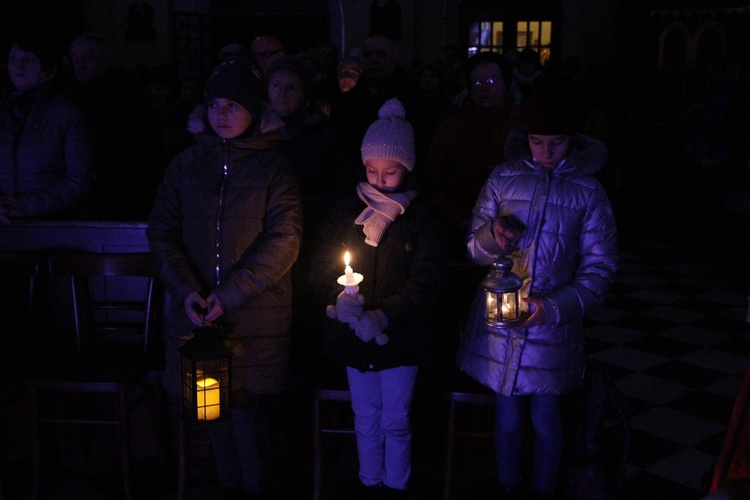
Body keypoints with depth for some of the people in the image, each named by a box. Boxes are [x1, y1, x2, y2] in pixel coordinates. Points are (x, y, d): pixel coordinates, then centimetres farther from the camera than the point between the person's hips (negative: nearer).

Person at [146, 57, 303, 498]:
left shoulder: (274, 167, -1)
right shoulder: (187, 164, 9)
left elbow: (284, 241, -9)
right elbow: (162, 231, 6)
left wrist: (232, 293, -16)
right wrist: (186, 290, -9)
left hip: (257, 315, -3)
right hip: (199, 312, 3)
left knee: (249, 411, -2)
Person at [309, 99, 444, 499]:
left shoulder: (420, 216, -6)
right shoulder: (347, 211, 0)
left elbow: (425, 280, -11)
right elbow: (321, 267, -1)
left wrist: (383, 316, -23)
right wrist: (339, 298, -23)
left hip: (401, 335, -2)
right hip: (353, 334, 2)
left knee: (395, 421, 8)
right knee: (366, 419, 14)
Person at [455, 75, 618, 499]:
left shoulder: (588, 191, -3)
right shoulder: (503, 178, 0)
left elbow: (599, 268, -4)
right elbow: (475, 250, 4)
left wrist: (557, 306, -19)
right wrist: (492, 234, -19)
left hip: (553, 325, -1)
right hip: (499, 320, 1)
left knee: (546, 420, 12)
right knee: (507, 416, 14)